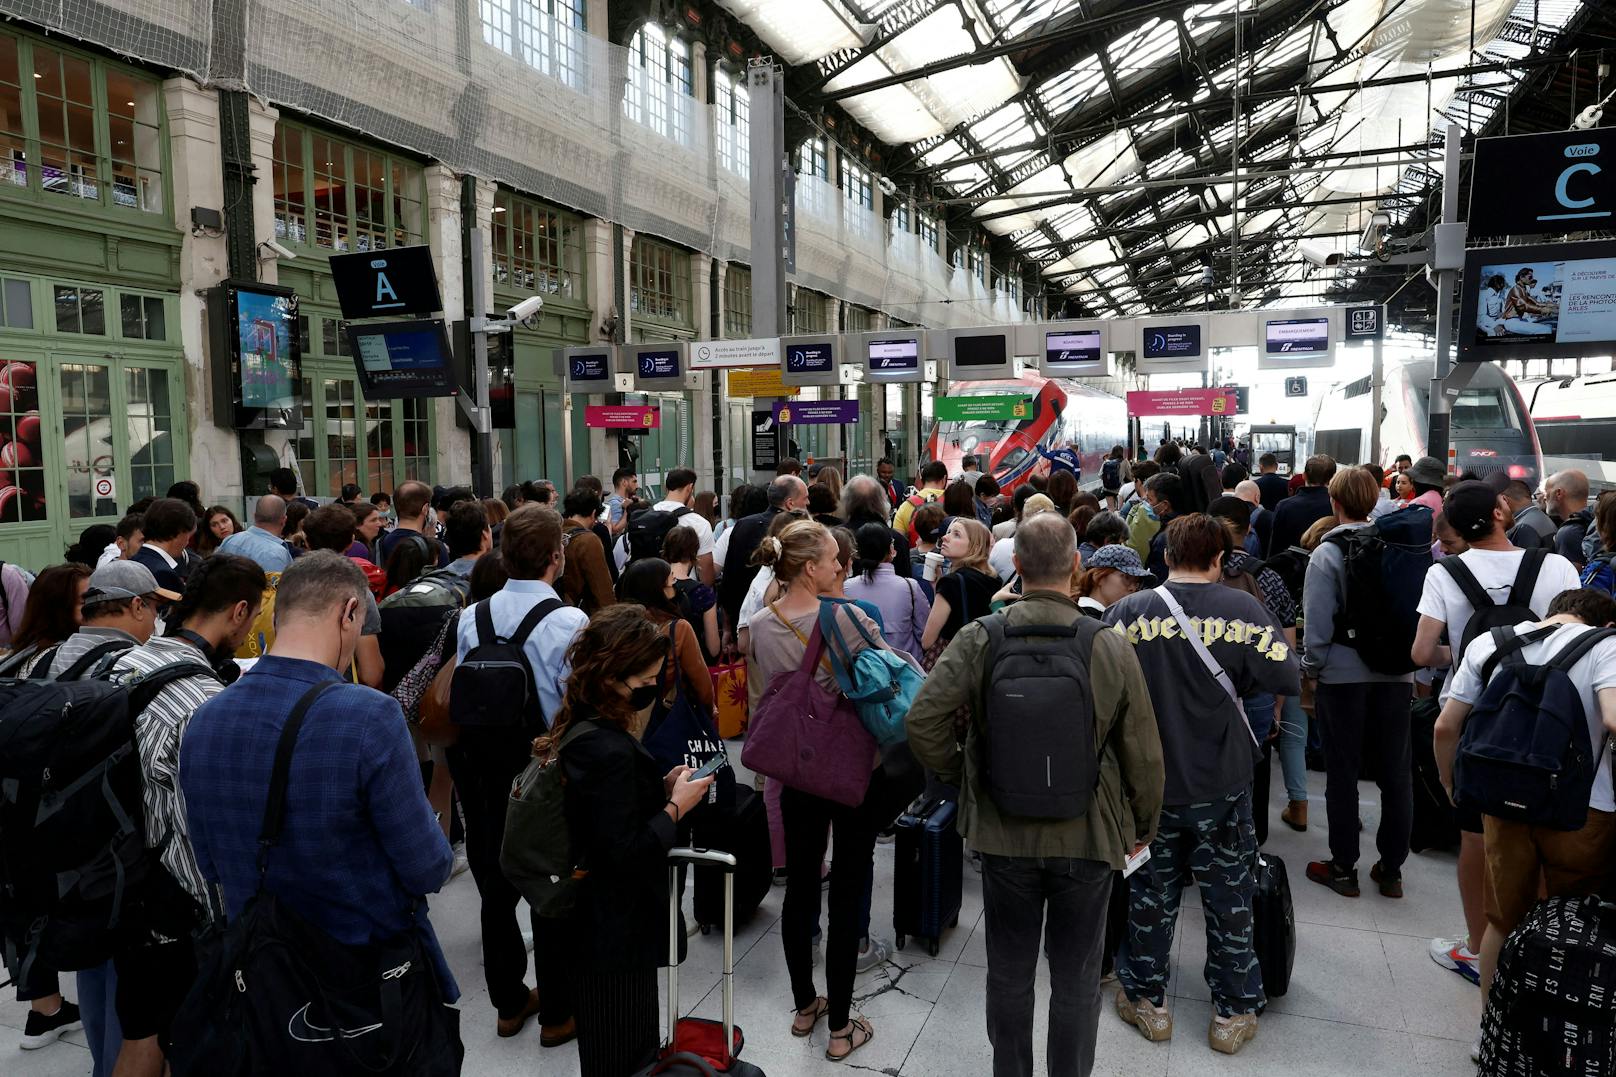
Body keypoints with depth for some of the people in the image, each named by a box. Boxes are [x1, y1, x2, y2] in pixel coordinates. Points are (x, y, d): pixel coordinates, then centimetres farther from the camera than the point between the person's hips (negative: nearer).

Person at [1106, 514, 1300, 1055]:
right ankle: (1233, 1013, 29)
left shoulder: (1127, 611, -12)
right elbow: (1287, 678, -15)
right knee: (1229, 897, 16)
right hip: (1222, 786, 0)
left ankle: (1146, 1000, 30)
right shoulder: (1241, 608, -12)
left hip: (1149, 783, 0)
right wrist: (1238, 680, 4)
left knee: (1151, 892, 16)